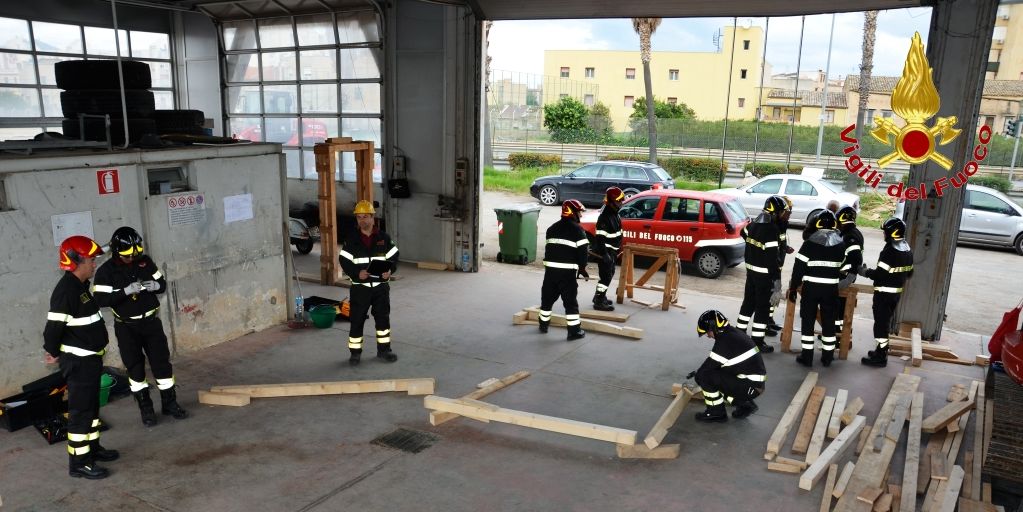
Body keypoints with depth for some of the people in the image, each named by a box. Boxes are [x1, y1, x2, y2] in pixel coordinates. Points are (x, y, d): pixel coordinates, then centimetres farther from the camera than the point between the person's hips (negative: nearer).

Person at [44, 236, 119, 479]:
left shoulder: (81, 286, 10)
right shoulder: (66, 290, -22)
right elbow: (53, 326, -21)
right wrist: (53, 353, -5)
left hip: (90, 358, 10)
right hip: (78, 361, -10)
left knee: (92, 406, 19)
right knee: (80, 411, -2)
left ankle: (92, 447, 33)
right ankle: (79, 462, 6)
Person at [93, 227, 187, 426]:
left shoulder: (145, 261, -2)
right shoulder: (106, 271, -12)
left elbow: (162, 283, 6)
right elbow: (101, 300, -19)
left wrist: (155, 285, -17)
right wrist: (126, 291, -28)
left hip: (151, 321, 2)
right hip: (126, 327, -2)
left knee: (162, 362, 5)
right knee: (135, 367, 6)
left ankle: (169, 403, 18)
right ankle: (145, 408, 19)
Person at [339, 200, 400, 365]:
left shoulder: (384, 238, 1)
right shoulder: (351, 239, -3)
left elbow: (394, 257, 3)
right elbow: (344, 261, -5)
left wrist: (390, 270, -16)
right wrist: (357, 273, -22)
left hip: (381, 286, 2)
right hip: (360, 287, -2)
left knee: (383, 318, 10)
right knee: (357, 320, 2)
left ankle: (384, 349, 24)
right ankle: (355, 352, 15)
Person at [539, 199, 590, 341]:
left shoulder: (552, 228, 14)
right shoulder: (577, 229, -6)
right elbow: (583, 251, -8)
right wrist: (582, 268, 4)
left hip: (550, 268, 6)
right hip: (567, 270, -6)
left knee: (548, 297, 17)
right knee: (570, 300, -1)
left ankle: (544, 324, 29)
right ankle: (574, 330, 2)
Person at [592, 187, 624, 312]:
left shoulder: (614, 213, 7)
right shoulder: (604, 217, -23)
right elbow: (600, 238, -25)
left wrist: (618, 249, 24)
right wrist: (604, 254, -27)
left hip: (612, 250, 10)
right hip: (605, 251, -10)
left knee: (610, 274, 19)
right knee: (606, 275, -8)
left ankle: (599, 296, 33)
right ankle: (599, 302, -1)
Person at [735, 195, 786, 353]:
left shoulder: (754, 223, 5)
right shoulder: (772, 230, -21)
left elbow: (744, 233, 29)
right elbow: (772, 257, -23)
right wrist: (776, 278, -20)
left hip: (751, 269, 8)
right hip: (764, 273, -8)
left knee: (749, 300, 18)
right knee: (763, 306, 0)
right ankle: (758, 340, 4)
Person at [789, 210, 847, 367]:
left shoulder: (810, 242, -10)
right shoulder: (840, 243, 3)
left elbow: (799, 267, -10)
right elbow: (841, 266, 15)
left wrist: (793, 287, -3)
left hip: (811, 287, -3)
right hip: (831, 288, 3)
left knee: (808, 320, 5)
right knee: (829, 321, 12)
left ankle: (807, 356, 7)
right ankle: (827, 356, 19)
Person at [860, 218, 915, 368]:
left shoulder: (890, 251, -22)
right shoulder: (908, 250, 7)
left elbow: (880, 274, -23)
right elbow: (909, 273, 15)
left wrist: (866, 272, -7)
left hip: (884, 293, -9)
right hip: (897, 292, 9)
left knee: (881, 323, -2)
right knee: (886, 322, 19)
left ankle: (880, 357, 3)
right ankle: (881, 350, 29)